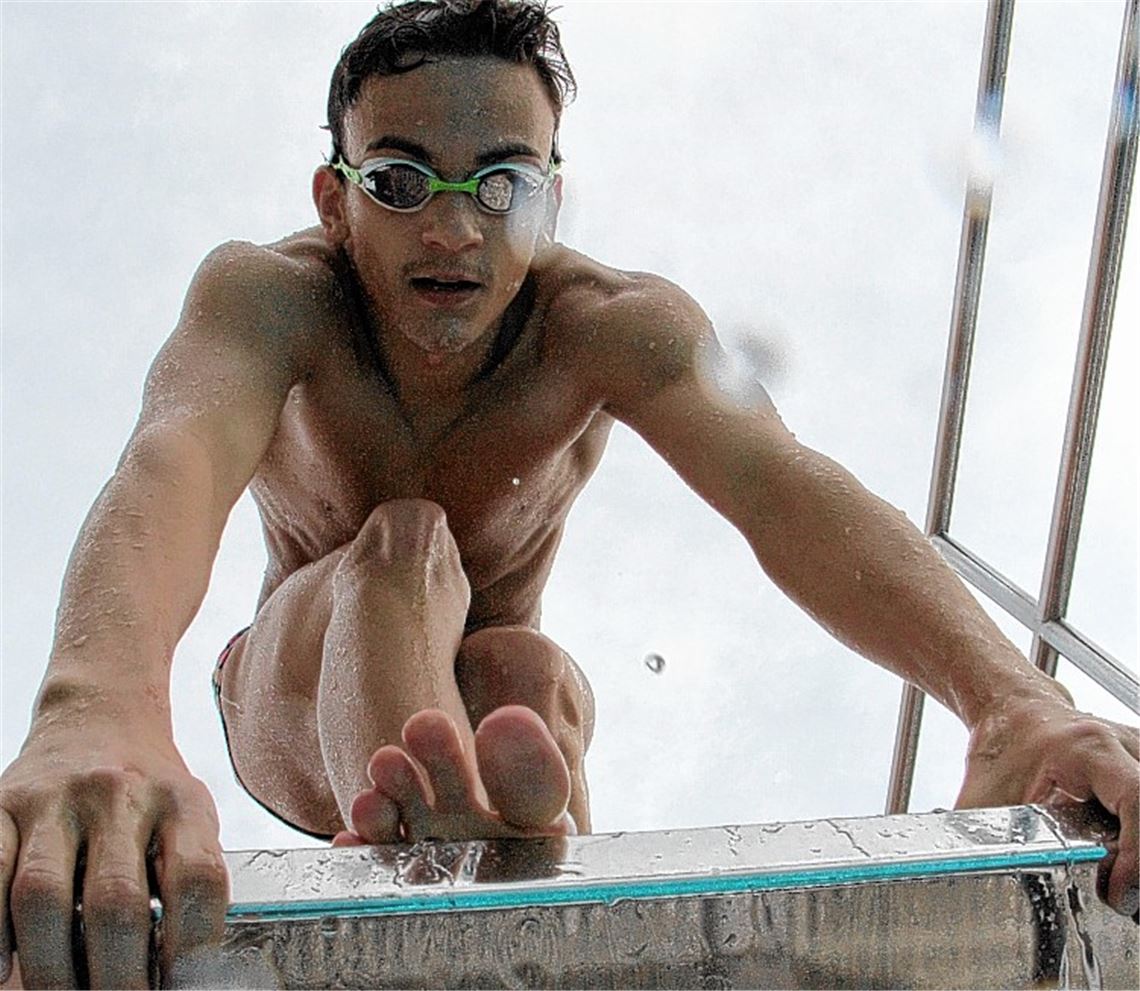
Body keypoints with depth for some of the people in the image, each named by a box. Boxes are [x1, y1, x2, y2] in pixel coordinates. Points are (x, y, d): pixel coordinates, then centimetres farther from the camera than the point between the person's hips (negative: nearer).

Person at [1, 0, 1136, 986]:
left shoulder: (613, 327, -19)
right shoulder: (267, 293, -23)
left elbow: (784, 488, -38)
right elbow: (173, 460, -46)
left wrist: (1014, 702, -57)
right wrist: (94, 719, -70)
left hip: (480, 707, 2)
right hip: (299, 706, -1)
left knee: (533, 673, -33)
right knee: (405, 541, -33)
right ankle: (422, 856, -59)